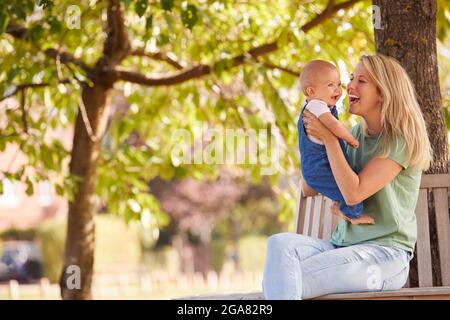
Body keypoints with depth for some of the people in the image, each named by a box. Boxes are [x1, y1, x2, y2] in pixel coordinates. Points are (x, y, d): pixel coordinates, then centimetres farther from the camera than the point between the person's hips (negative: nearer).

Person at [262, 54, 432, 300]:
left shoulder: (401, 140, -7)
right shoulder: (356, 134, 14)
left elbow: (354, 192, -18)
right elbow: (309, 190, 17)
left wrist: (328, 138, -14)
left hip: (384, 254, -6)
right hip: (343, 245, 7)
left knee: (288, 282, -26)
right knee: (281, 243, -25)